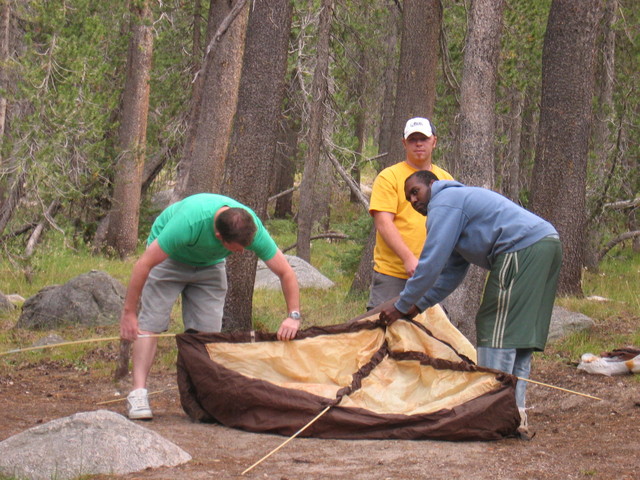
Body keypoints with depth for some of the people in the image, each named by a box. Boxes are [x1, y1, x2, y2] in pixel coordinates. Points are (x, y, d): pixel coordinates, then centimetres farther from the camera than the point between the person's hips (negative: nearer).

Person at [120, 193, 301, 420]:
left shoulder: (253, 229, -30)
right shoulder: (189, 222, -43)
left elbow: (286, 273, -18)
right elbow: (144, 264, -34)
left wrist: (293, 315, -29)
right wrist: (128, 313, -30)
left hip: (209, 265, 4)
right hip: (167, 257, -4)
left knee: (208, 330, -7)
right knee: (150, 322, -16)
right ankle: (138, 394, -21)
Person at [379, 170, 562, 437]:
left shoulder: (444, 203, -2)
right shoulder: (460, 197, 30)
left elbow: (431, 263, -7)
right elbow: (452, 271, 32)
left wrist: (402, 306, 1)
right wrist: (418, 305, 30)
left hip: (522, 250, -10)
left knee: (496, 331, -7)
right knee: (519, 334, 12)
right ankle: (515, 414, 12)